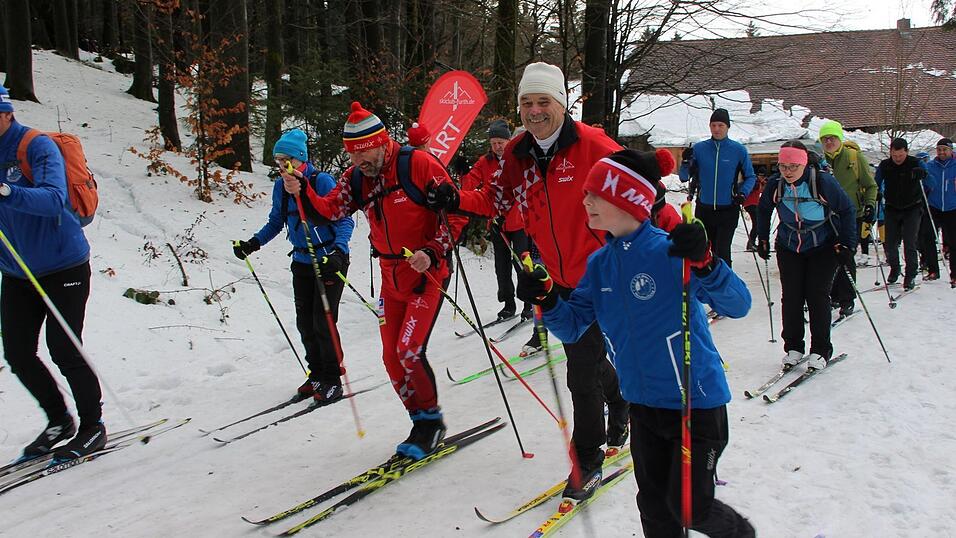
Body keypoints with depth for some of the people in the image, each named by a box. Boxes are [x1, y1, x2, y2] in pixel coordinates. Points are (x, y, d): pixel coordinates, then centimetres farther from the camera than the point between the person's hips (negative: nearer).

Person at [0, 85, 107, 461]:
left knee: (63, 350, -5)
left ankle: (92, 427, 12)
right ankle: (59, 421, 24)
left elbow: (54, 199, -30)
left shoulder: (38, 147, -15)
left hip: (63, 267, -7)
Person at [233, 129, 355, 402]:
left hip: (331, 261, -6)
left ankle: (332, 380, 6)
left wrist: (338, 250, -32)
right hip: (302, 262, 6)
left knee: (322, 322, -7)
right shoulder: (281, 187, 3)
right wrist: (253, 243, 3)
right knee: (304, 323, 7)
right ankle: (316, 374, 22)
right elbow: (276, 222, 16)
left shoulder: (322, 181, -16)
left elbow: (345, 220, -16)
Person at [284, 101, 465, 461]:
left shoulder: (418, 164, -16)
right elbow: (328, 211, -4)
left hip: (427, 273, -7)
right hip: (391, 276, 7)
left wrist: (432, 253, -24)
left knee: (409, 352, -16)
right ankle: (424, 424, 23)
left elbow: (455, 212, -14)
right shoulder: (356, 178, 3)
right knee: (392, 358, 7)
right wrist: (302, 193, -21)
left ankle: (431, 419, 7)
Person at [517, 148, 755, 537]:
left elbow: (738, 305, -28)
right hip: (644, 402, 6)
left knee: (689, 507, 5)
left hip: (697, 399, -6)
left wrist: (704, 263, -45)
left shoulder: (669, 251, -21)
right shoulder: (600, 263, 0)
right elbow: (573, 326, 3)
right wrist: (546, 298, -16)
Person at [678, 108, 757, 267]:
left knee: (722, 252, -12)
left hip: (728, 211, -3)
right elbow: (684, 177, 2)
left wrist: (743, 193, -11)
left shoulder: (739, 150, -4)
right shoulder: (699, 148, 0)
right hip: (704, 210, 3)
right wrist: (686, 162, -17)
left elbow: (750, 177, 7)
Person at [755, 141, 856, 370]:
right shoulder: (775, 184, -12)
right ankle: (793, 347, 11)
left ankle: (820, 350, 5)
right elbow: (763, 209, 10)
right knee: (791, 297, -1)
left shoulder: (823, 181, -21)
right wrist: (762, 239, 10)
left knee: (817, 296, -6)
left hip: (823, 248, -3)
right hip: (788, 248, 3)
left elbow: (847, 210, -10)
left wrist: (846, 245, -12)